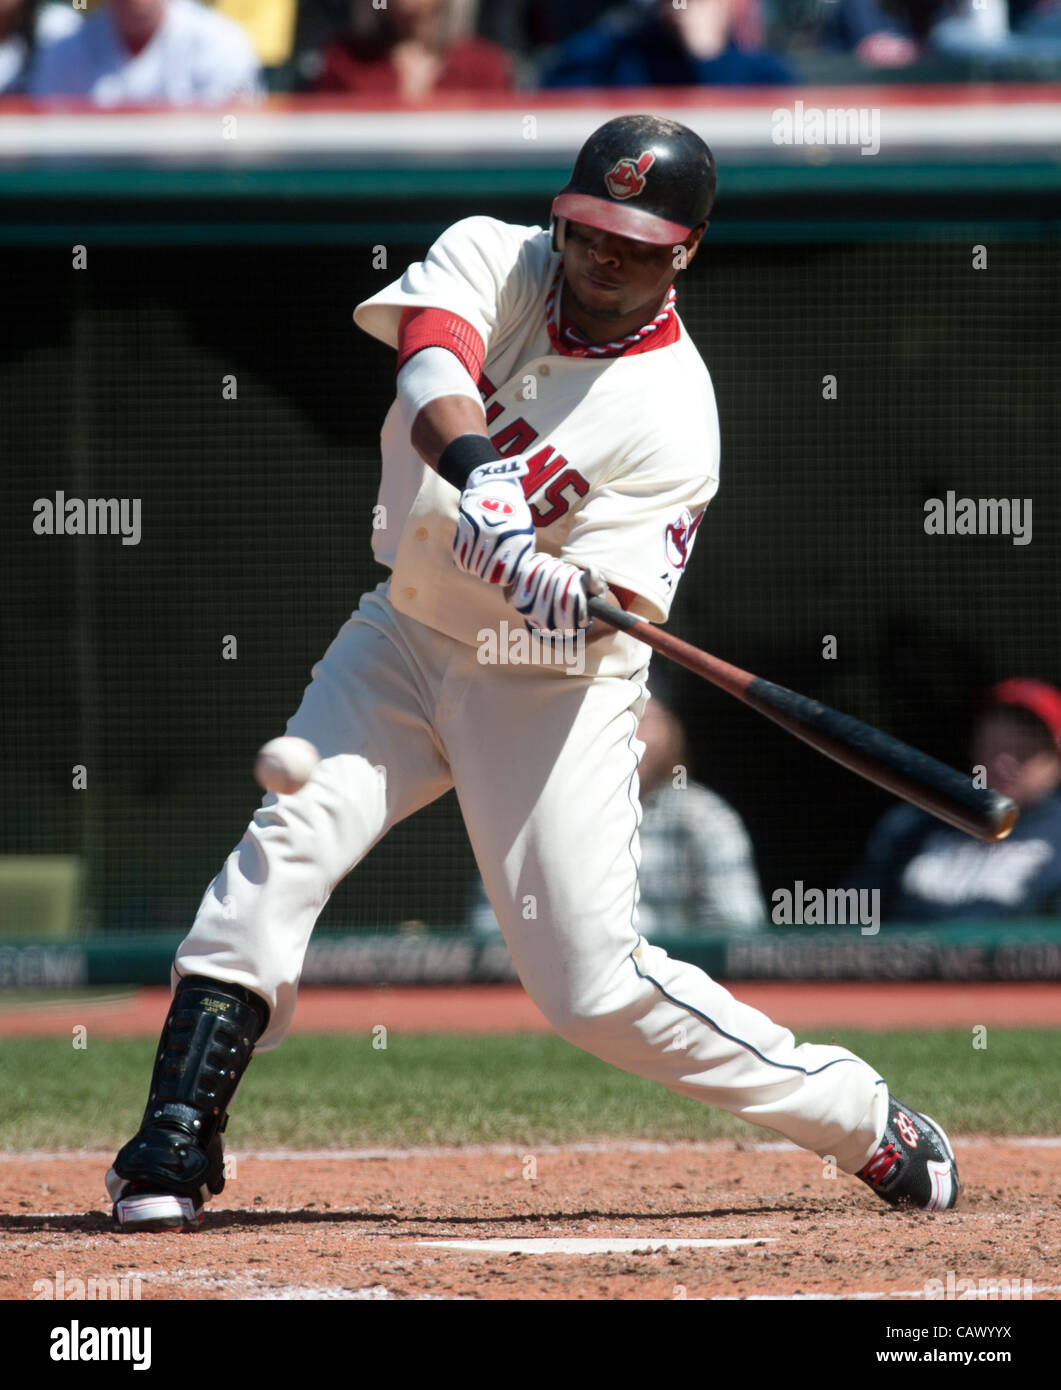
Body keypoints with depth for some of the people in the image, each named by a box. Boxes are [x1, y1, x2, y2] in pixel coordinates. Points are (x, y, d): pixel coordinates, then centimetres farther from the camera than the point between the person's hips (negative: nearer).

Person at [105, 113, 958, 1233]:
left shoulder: (673, 415, -15)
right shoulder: (492, 260, -6)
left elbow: (612, 611, -22)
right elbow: (432, 358, -28)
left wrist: (557, 592, -46)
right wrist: (479, 476, -47)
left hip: (553, 685, -4)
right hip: (405, 635, 4)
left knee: (595, 989, -10)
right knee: (286, 842, -20)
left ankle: (868, 1125, 6)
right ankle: (175, 1145, -18)